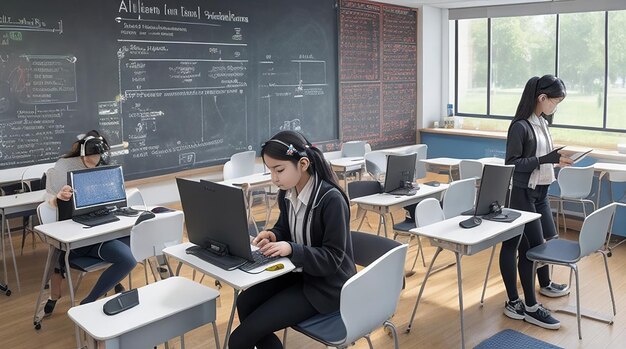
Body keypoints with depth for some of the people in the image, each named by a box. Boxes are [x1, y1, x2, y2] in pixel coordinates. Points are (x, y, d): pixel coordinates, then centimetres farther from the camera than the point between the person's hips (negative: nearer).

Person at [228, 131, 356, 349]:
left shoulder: (331, 200, -24)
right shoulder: (286, 193, -2)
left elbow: (333, 259, -22)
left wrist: (291, 249, -32)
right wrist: (273, 236, -8)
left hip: (327, 284, -8)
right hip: (298, 272, 8)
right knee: (246, 302, -11)